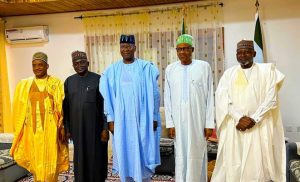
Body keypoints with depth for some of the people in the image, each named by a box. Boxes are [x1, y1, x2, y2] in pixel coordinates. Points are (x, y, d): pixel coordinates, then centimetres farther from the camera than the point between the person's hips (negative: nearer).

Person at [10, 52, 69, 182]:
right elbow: (20, 109, 9)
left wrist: (62, 127, -10)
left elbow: (62, 107, -2)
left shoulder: (56, 84, 0)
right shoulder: (24, 85, 8)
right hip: (32, 130, 3)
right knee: (36, 162, 9)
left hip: (51, 129, -2)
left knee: (50, 162, 2)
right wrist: (19, 130, 5)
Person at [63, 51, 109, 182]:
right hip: (77, 128, 3)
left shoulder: (98, 79, -5)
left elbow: (105, 105, -7)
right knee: (80, 158, 11)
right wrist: (67, 128, 5)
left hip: (95, 127, -3)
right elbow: (66, 107, 7)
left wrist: (105, 128, -11)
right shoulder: (69, 81, 5)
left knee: (96, 158, 5)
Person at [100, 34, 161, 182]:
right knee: (124, 154, 9)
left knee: (142, 154, 4)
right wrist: (111, 119, 0)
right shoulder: (112, 70, 6)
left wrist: (154, 117, -4)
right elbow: (108, 96, 5)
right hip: (121, 120, 2)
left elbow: (153, 93, -2)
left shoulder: (146, 67, -1)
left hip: (142, 119, -2)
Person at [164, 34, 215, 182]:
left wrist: (209, 123, -4)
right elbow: (168, 98, 6)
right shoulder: (170, 69, 6)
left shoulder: (204, 67, 0)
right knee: (180, 155, 7)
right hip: (178, 120, 2)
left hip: (198, 119, -2)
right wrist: (169, 122, 1)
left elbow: (209, 96, -1)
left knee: (196, 155, 4)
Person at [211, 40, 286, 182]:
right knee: (233, 165, 2)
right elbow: (222, 99, 0)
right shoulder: (229, 73, 11)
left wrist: (253, 119, -12)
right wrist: (239, 118, -12)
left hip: (259, 127, -1)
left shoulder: (266, 70, 6)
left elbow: (271, 99, -3)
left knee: (257, 164, -2)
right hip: (233, 127, 2)